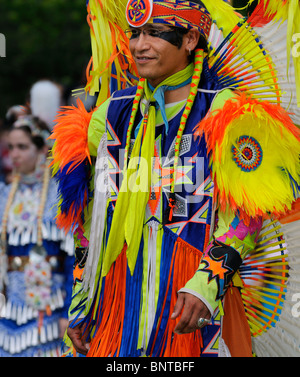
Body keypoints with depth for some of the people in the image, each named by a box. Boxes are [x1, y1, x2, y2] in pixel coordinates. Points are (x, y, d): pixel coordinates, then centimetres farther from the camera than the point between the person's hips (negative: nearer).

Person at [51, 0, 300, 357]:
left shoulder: (224, 110, -2)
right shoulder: (111, 113, 13)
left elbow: (244, 213, -8)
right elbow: (89, 221, 16)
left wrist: (207, 285, -20)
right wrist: (80, 306, 12)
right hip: (119, 285, 4)